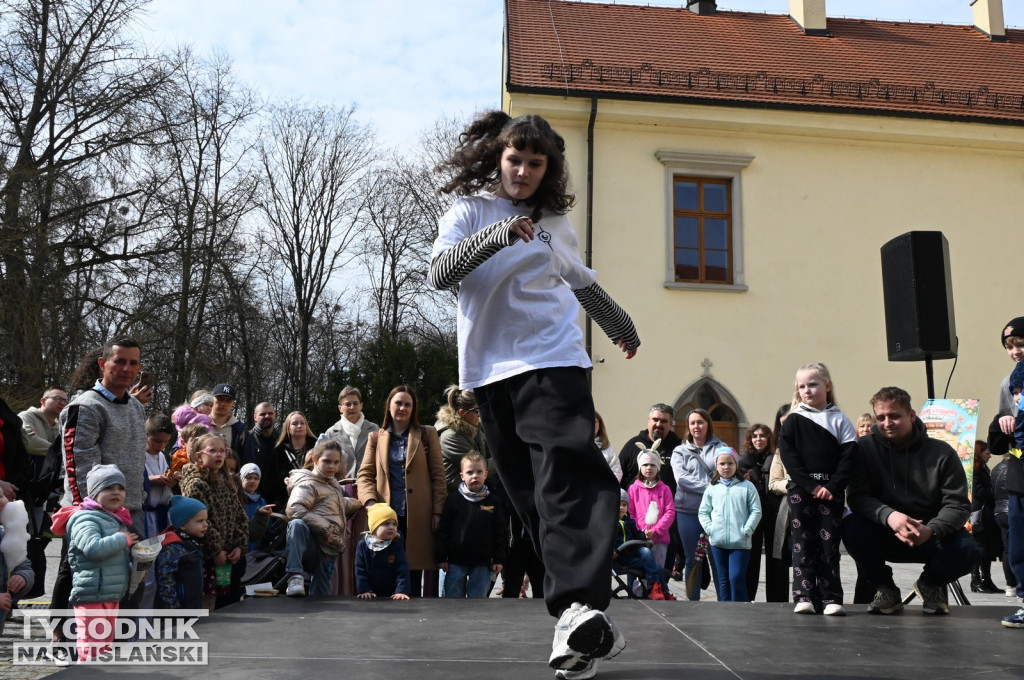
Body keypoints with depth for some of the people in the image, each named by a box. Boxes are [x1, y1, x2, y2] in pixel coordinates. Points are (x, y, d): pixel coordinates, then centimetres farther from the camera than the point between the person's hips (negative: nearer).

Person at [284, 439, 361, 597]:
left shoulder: (333, 484, 24)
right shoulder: (308, 484, -4)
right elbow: (294, 509, -23)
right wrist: (325, 527, -23)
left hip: (328, 550, 8)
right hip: (312, 544, -8)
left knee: (321, 595, 3)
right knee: (297, 524, -39)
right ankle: (295, 577, -43)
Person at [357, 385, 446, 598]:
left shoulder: (427, 434, 8)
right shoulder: (376, 437, 12)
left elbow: (438, 474, 4)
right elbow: (365, 474, 6)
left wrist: (438, 510, -4)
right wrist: (370, 501, -12)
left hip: (419, 515, -1)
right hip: (388, 515, 1)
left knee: (415, 570, 0)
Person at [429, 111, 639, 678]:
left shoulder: (555, 223, 15)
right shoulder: (469, 211, 8)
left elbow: (583, 284, 31)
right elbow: (439, 273, -10)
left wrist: (622, 328, 43)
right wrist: (496, 235, -23)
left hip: (553, 361, 0)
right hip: (491, 371, 0)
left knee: (564, 481, -20)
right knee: (531, 499, 1)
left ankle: (578, 611, -31)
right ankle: (589, 626, 8)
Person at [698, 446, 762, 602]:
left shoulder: (747, 487, 3)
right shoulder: (712, 489, 9)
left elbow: (756, 511, -1)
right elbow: (703, 512, 10)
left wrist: (746, 530, -10)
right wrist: (709, 528, -5)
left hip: (740, 542, -3)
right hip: (718, 542, 3)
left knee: (737, 577, -10)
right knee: (723, 579, 10)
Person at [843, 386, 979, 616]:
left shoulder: (942, 453, -5)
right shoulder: (865, 448, -6)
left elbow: (958, 504, -10)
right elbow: (856, 496, -14)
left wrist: (931, 530, -30)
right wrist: (888, 515, -34)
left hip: (930, 537, 0)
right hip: (883, 536, 0)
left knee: (966, 551, -29)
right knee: (851, 526, -30)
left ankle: (930, 584, 9)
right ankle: (885, 589, -1)